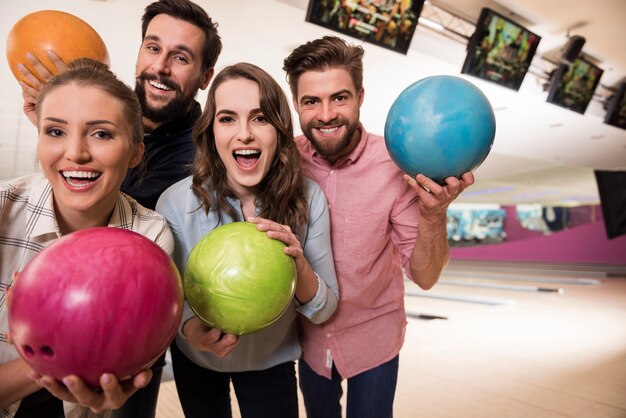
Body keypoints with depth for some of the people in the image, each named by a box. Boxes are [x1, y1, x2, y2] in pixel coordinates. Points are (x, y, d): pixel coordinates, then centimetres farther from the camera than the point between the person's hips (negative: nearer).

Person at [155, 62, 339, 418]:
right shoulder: (176, 203, -24)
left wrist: (300, 266, -36)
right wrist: (189, 327, -32)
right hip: (195, 360, 1)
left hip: (272, 361, 0)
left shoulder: (308, 198, -22)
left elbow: (323, 312, -16)